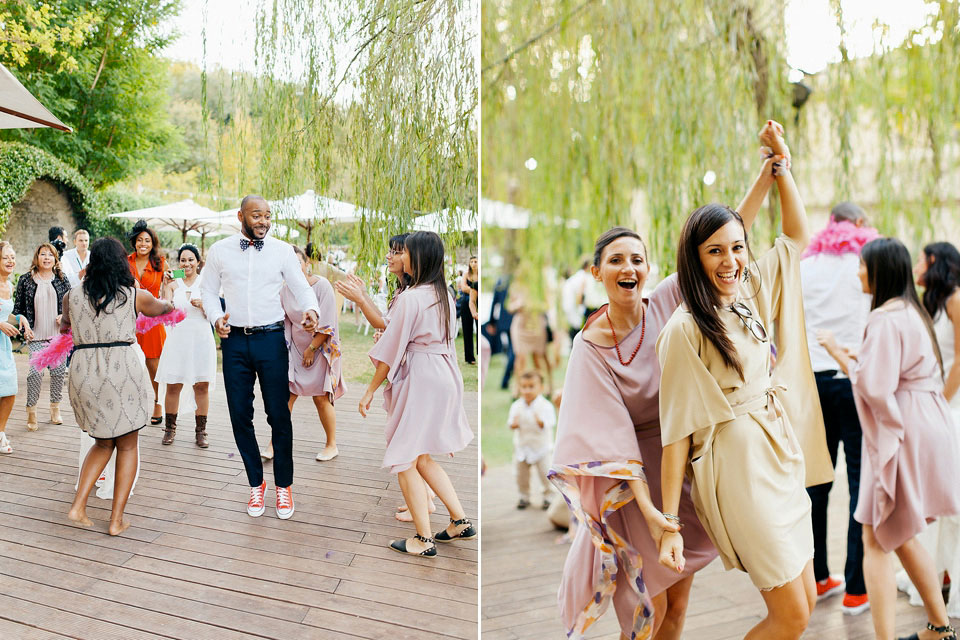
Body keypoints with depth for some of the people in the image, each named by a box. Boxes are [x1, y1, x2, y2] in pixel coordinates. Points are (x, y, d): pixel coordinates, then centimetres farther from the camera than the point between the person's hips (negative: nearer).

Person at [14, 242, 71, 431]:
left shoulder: (61, 280, 7)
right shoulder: (25, 280, 2)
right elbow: (18, 308, 6)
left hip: (58, 336, 2)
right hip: (36, 337, -2)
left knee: (59, 371, 2)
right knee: (35, 372, -12)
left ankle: (55, 408, 20)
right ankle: (31, 410, 3)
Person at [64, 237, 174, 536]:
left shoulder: (72, 296, 8)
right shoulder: (136, 295, 1)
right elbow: (160, 308, 24)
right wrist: (170, 305, 48)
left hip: (83, 374, 3)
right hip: (123, 370, -3)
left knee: (104, 442, 22)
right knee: (128, 446, 12)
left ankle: (78, 506, 10)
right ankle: (117, 520, 11)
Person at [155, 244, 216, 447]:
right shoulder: (173, 284, 8)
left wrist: (202, 304, -17)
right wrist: (166, 286, -17)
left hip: (201, 337, -1)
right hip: (178, 338, 1)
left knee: (202, 386, 1)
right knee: (173, 386, 1)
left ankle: (200, 431, 9)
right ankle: (170, 428, 16)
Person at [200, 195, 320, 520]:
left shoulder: (282, 251, 2)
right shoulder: (219, 251, 6)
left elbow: (302, 287, 2)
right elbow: (208, 290, 12)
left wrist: (311, 310, -19)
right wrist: (216, 318, -7)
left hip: (271, 338, -1)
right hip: (234, 340, 2)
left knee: (279, 415, 0)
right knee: (240, 415, 6)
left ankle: (284, 485, 16)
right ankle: (256, 483, 23)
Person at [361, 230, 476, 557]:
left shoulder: (410, 298, -16)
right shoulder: (445, 295, 9)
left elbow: (391, 350, -13)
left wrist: (370, 391, -3)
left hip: (419, 380, -9)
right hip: (445, 376, 9)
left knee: (405, 459, 4)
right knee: (422, 457, 20)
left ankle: (424, 540, 9)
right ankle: (460, 521, 20)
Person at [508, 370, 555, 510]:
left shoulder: (545, 405, -15)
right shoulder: (516, 405, -4)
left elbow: (550, 422, -23)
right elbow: (510, 421, -3)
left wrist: (541, 422, -43)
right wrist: (513, 424, -26)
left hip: (541, 447, -3)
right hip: (522, 447, 3)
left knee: (545, 472, 2)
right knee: (521, 473, 11)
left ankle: (548, 496, 21)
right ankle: (524, 496, 29)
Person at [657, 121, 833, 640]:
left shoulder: (751, 292, 5)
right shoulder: (685, 330, -16)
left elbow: (797, 236, 18)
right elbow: (676, 430, -17)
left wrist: (781, 163, 13)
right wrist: (669, 526, -16)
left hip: (783, 456, 8)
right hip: (737, 466, -8)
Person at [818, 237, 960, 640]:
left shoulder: (885, 318, -16)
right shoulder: (913, 311, 14)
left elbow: (874, 386, -21)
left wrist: (839, 354, -10)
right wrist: (854, 358, 12)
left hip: (902, 435, -10)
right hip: (925, 427, 10)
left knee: (876, 541, -5)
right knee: (901, 537, 21)